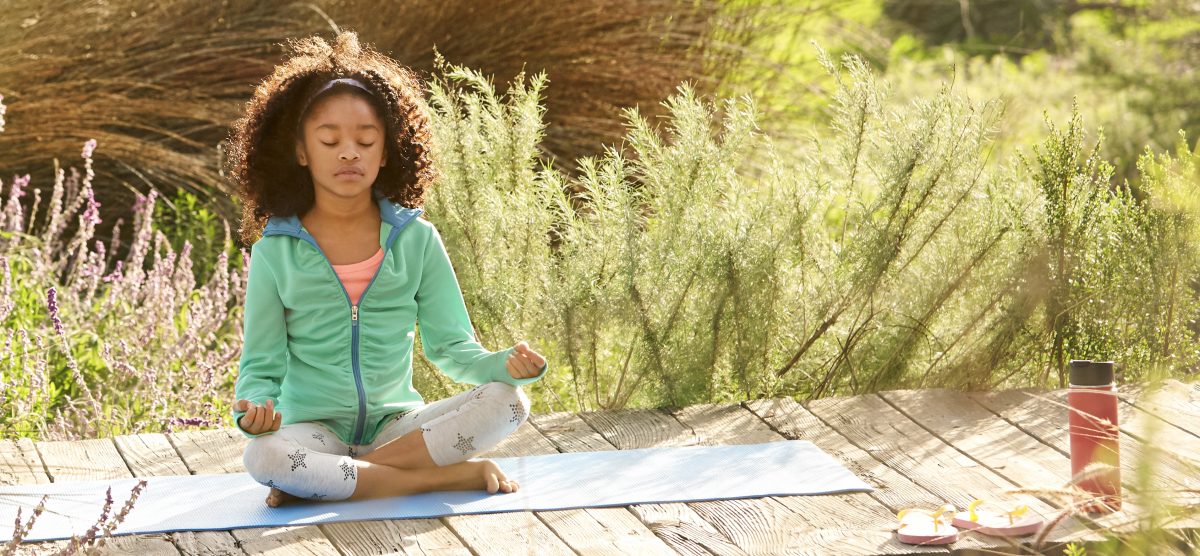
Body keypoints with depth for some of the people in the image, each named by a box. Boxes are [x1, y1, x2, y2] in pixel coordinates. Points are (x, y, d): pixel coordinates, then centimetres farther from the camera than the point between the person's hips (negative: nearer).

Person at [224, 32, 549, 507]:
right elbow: (262, 366, 0)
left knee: (508, 402, -22)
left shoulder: (416, 240, 4)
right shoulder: (276, 253, -1)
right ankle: (454, 476, -26)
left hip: (395, 424, 2)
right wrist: (253, 409, -23)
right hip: (314, 428, -2)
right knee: (262, 457, -36)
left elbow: (451, 346, 3)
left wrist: (506, 364, -19)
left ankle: (331, 479, -21)